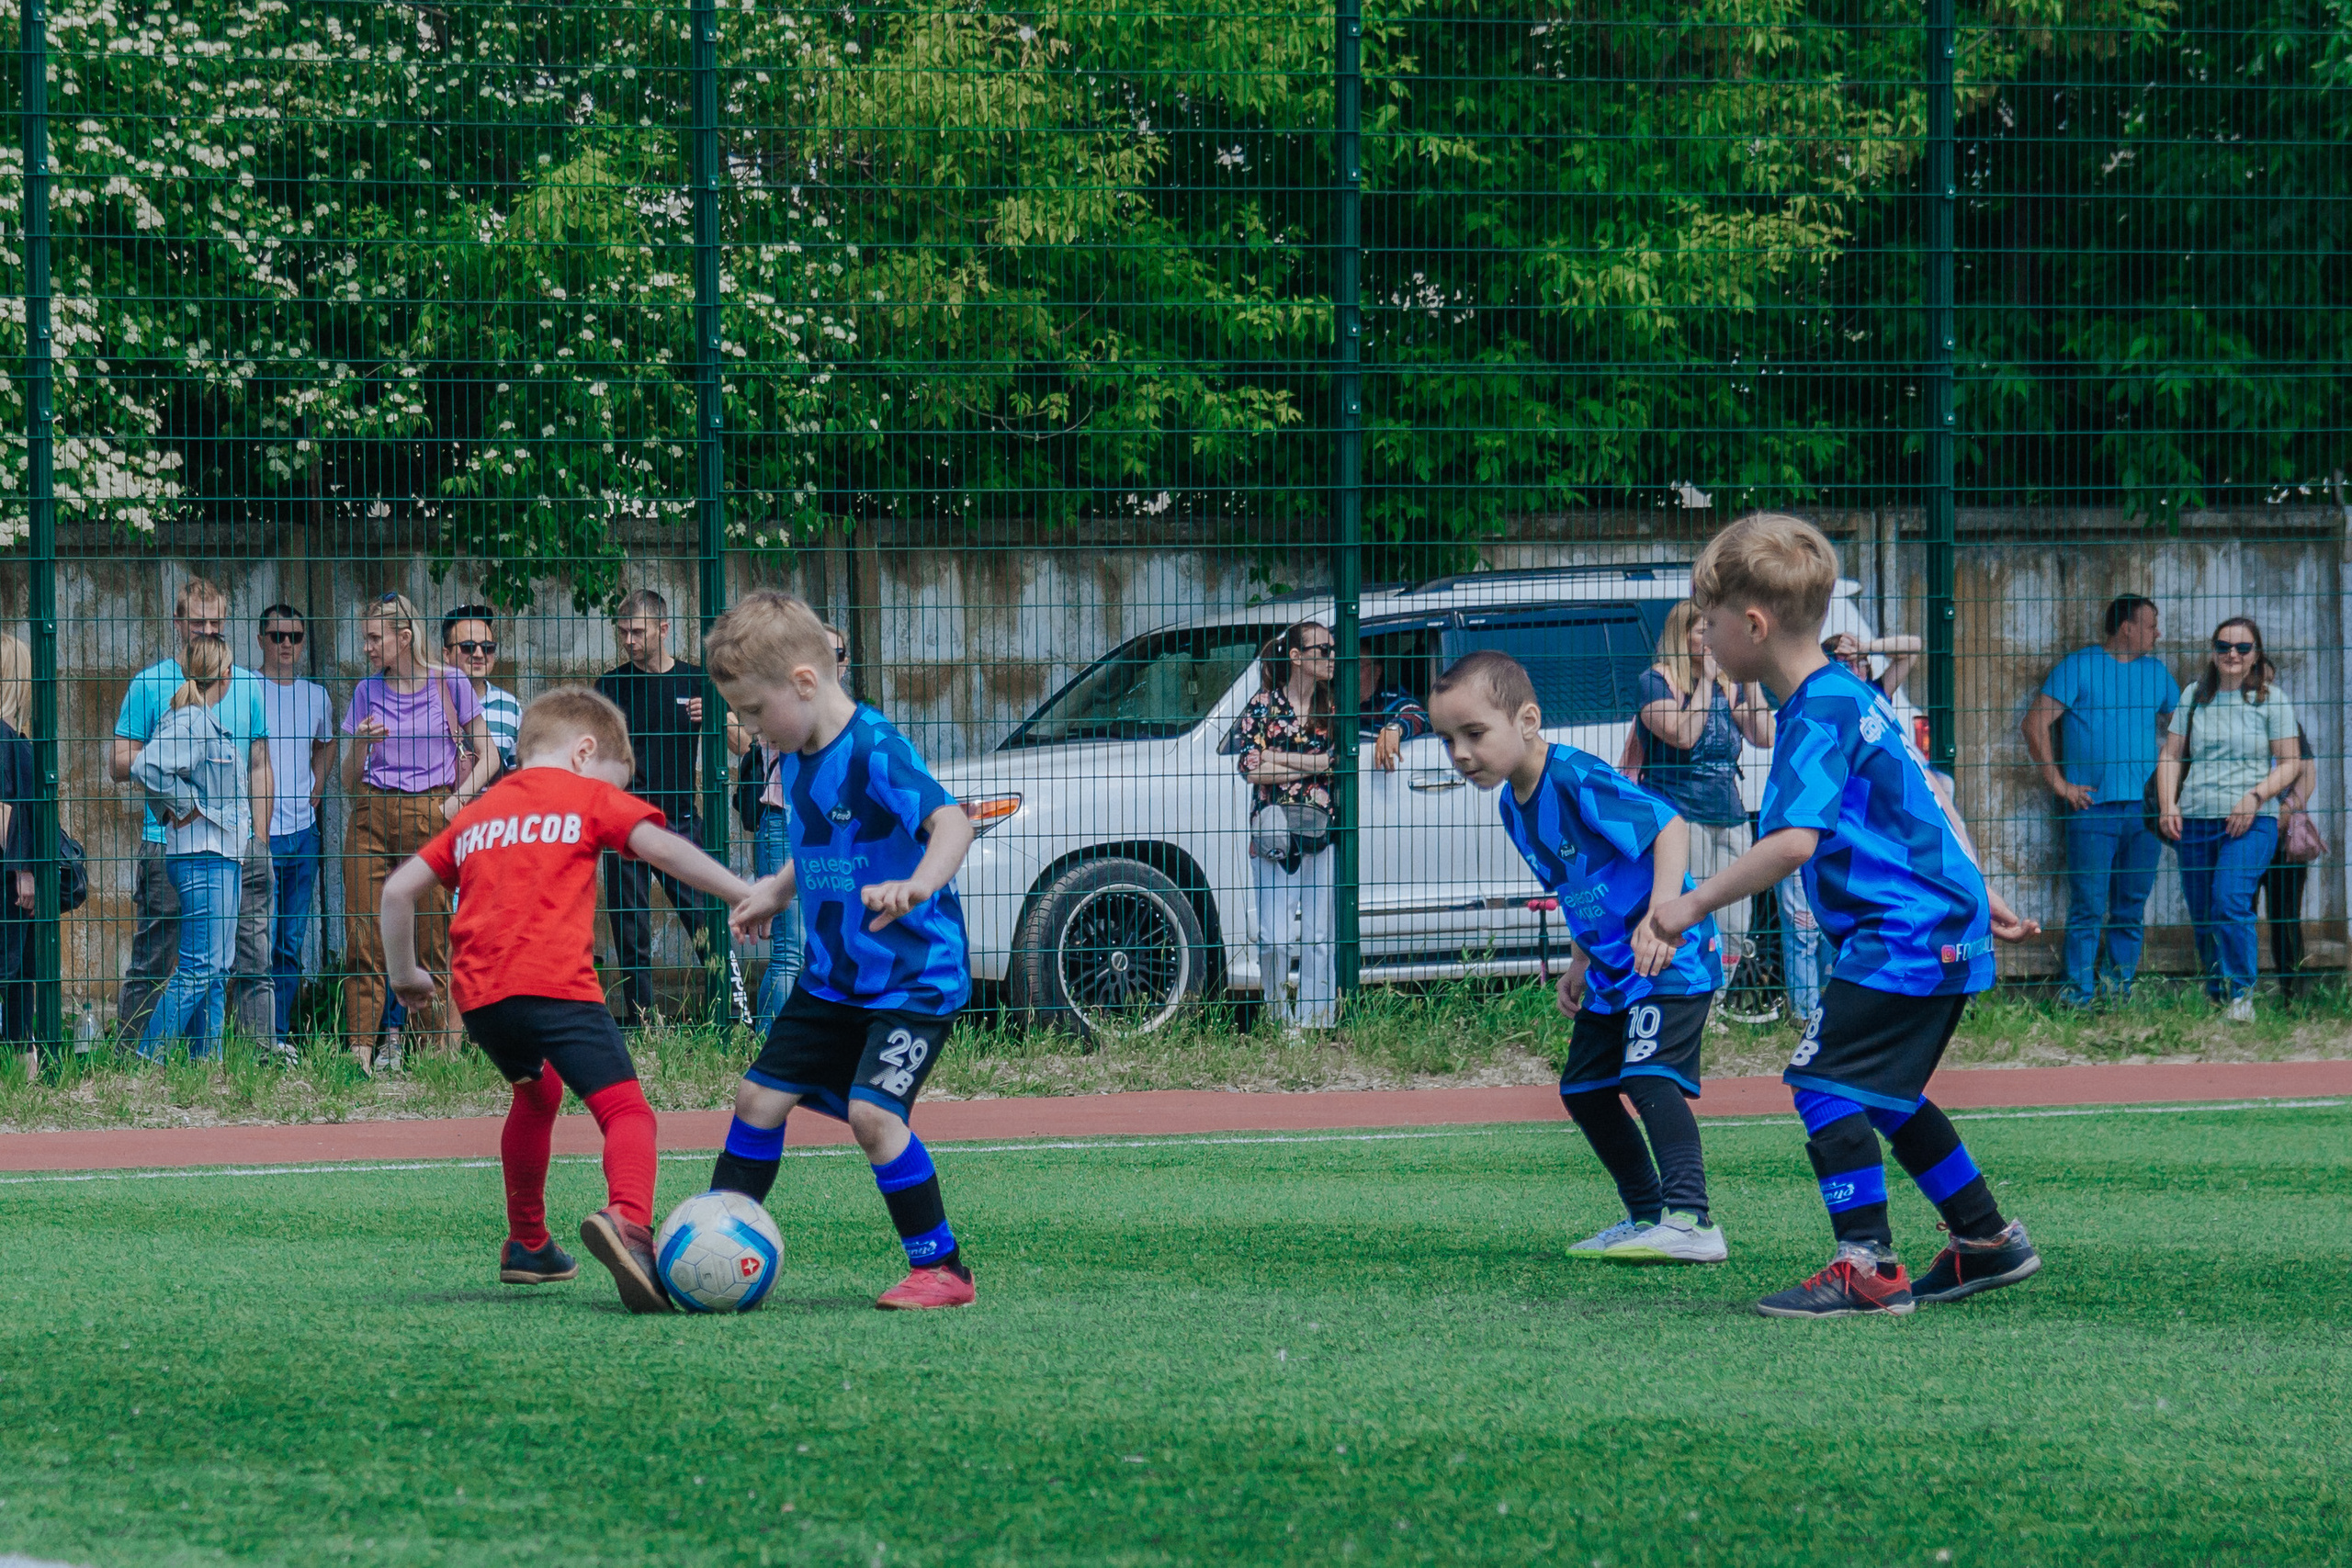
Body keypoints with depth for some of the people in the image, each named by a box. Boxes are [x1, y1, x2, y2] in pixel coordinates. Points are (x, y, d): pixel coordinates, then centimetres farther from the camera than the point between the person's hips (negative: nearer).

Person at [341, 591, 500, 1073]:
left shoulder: (449, 685, 3)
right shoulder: (367, 693, 11)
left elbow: (488, 757, 8)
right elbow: (349, 782, 13)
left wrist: (456, 801, -6)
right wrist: (361, 745, -7)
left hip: (430, 816, -2)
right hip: (372, 814, 2)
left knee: (430, 938, -3)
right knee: (364, 937, -7)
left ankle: (434, 1046, 5)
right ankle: (361, 1048, -8)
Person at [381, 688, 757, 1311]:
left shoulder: (477, 814, 27)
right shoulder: (591, 797, 13)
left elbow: (399, 889, 25)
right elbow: (663, 848, -1)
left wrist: (404, 973, 36)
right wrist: (743, 893, -1)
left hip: (478, 993, 6)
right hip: (553, 980, -6)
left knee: (537, 1090, 33)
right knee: (625, 1108, -13)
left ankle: (527, 1246, 41)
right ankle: (628, 1221, -44)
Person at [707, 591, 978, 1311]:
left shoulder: (874, 751, -22)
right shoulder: (797, 763, 6)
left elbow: (952, 822, -36)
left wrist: (918, 885, -52)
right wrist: (775, 893, 14)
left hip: (915, 976, -9)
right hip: (834, 976, 9)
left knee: (871, 1111, -20)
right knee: (760, 1096, 9)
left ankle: (941, 1268, -7)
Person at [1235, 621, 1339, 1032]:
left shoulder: (1330, 708, 11)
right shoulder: (1264, 707, 2)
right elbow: (1251, 769, -8)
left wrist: (1282, 759, -9)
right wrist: (1313, 766, -8)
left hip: (1322, 835, 3)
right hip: (1274, 834, -3)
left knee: (1320, 936, -1)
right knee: (1275, 937, -9)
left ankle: (1316, 1020, 2)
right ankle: (1279, 1017, 5)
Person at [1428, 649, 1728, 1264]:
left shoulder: (1578, 781, -24)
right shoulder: (1512, 805, 6)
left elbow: (1669, 825, -29)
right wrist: (1580, 961, 19)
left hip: (1671, 958, -11)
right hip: (1612, 969, 11)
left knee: (1647, 1075, -23)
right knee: (1582, 1088, 13)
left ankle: (1692, 1222, -29)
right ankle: (1647, 1214, 23)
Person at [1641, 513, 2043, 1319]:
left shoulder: (1818, 715, -17)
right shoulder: (1852, 694, 15)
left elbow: (1794, 842, -29)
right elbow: (1925, 798, 25)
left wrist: (1693, 905, -23)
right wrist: (1978, 895, 33)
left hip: (1905, 934, -11)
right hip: (1946, 925, 11)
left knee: (1823, 1079, -11)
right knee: (1882, 1094, 20)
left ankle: (1869, 1267, -14)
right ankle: (1988, 1242, 27)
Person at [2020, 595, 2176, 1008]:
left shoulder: (2155, 672, 16)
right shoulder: (2078, 667, -1)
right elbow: (2035, 724, -6)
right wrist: (2058, 783, -9)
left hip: (2143, 807, 5)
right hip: (2092, 805, -5)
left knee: (2132, 909, 5)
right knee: (2088, 907, -7)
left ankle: (2118, 990, 11)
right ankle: (2079, 995, -5)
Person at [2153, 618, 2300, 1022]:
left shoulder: (2270, 699, 3)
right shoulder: (2195, 696, 12)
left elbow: (2291, 763, 2)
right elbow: (2171, 755, 14)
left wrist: (2255, 796, -13)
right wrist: (2167, 806, 0)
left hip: (2250, 822, -4)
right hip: (2195, 821, 4)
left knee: (2230, 902, -22)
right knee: (2201, 914, 6)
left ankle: (2241, 996, -15)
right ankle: (2214, 999, 20)